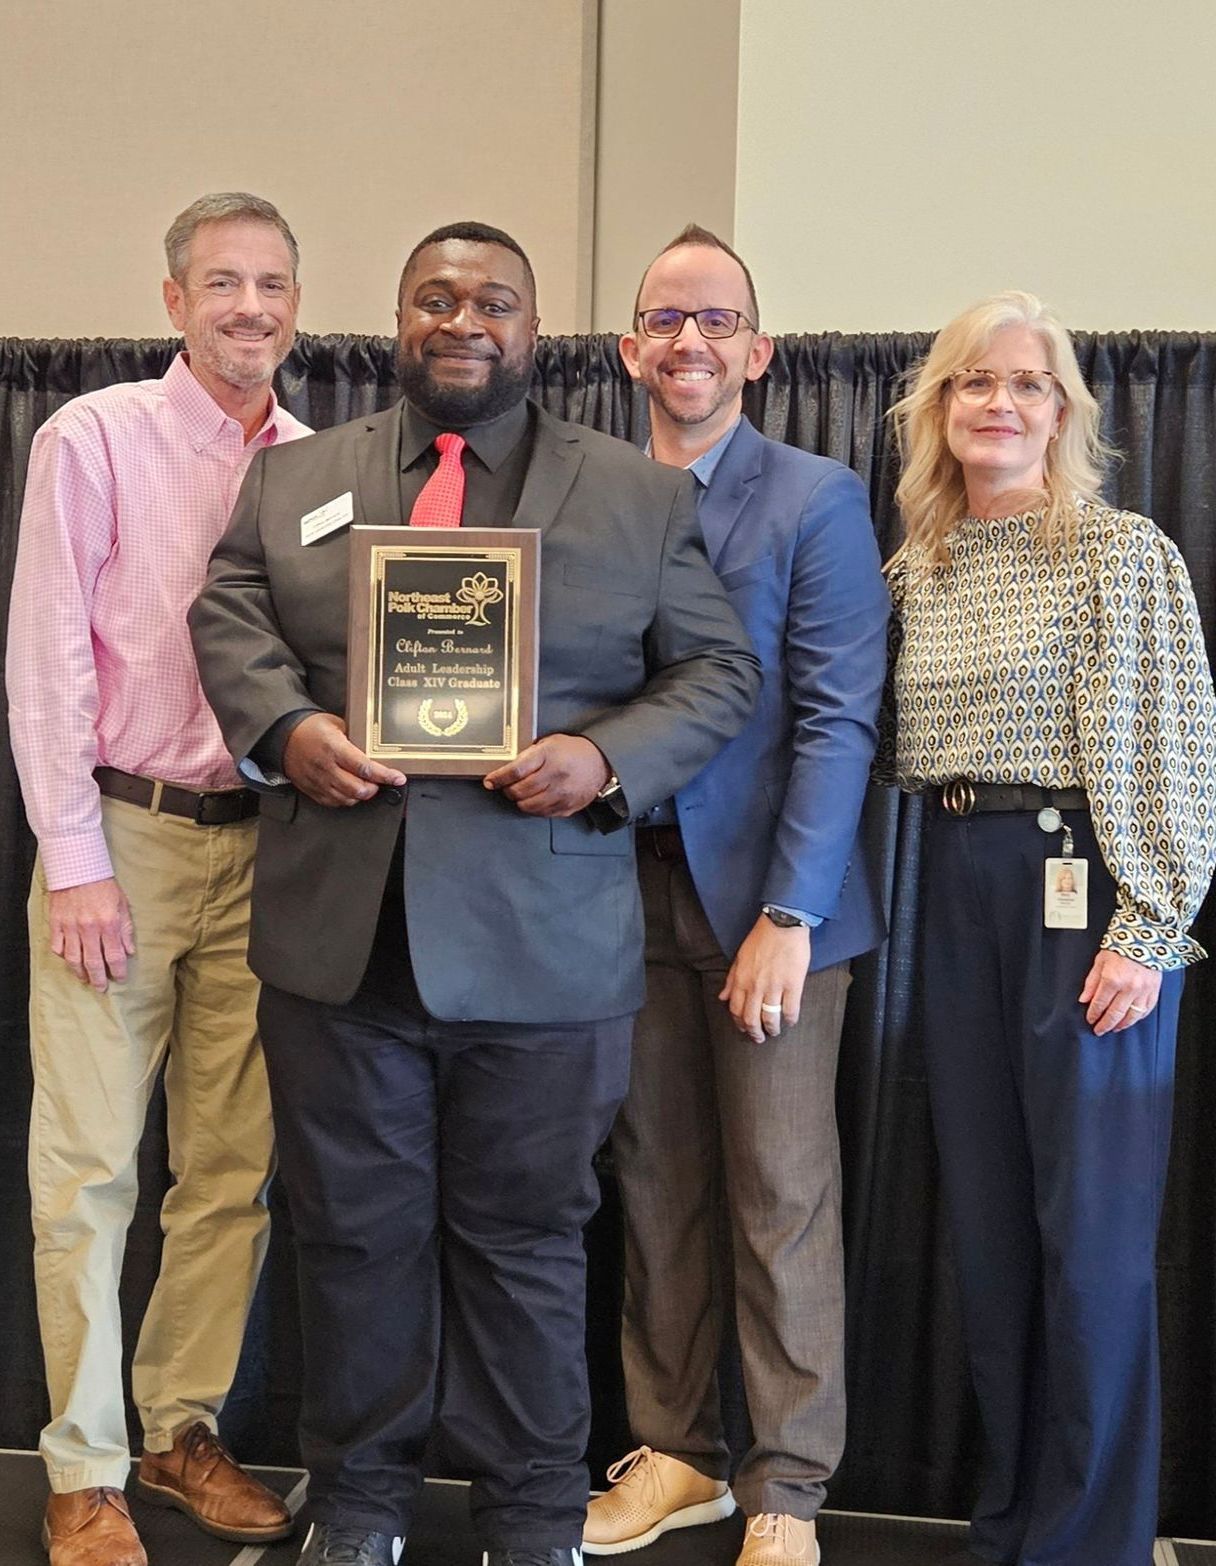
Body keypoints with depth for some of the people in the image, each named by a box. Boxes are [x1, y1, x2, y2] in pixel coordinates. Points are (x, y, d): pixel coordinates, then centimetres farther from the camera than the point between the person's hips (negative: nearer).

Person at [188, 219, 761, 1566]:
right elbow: (228, 620, 11)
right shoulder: (292, 477, 12)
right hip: (337, 933, 2)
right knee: (354, 1227, 12)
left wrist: (607, 759, -14)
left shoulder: (643, 496, 5)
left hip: (543, 941, -1)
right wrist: (284, 727, -9)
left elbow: (716, 670, 4)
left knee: (524, 1240, 10)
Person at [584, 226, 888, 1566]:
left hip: (767, 897, -3)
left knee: (782, 1203, 3)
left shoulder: (818, 501, -2)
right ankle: (674, 1452, 26)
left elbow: (837, 722, -8)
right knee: (655, 1190, 11)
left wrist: (788, 916, -15)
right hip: (628, 889, 4)